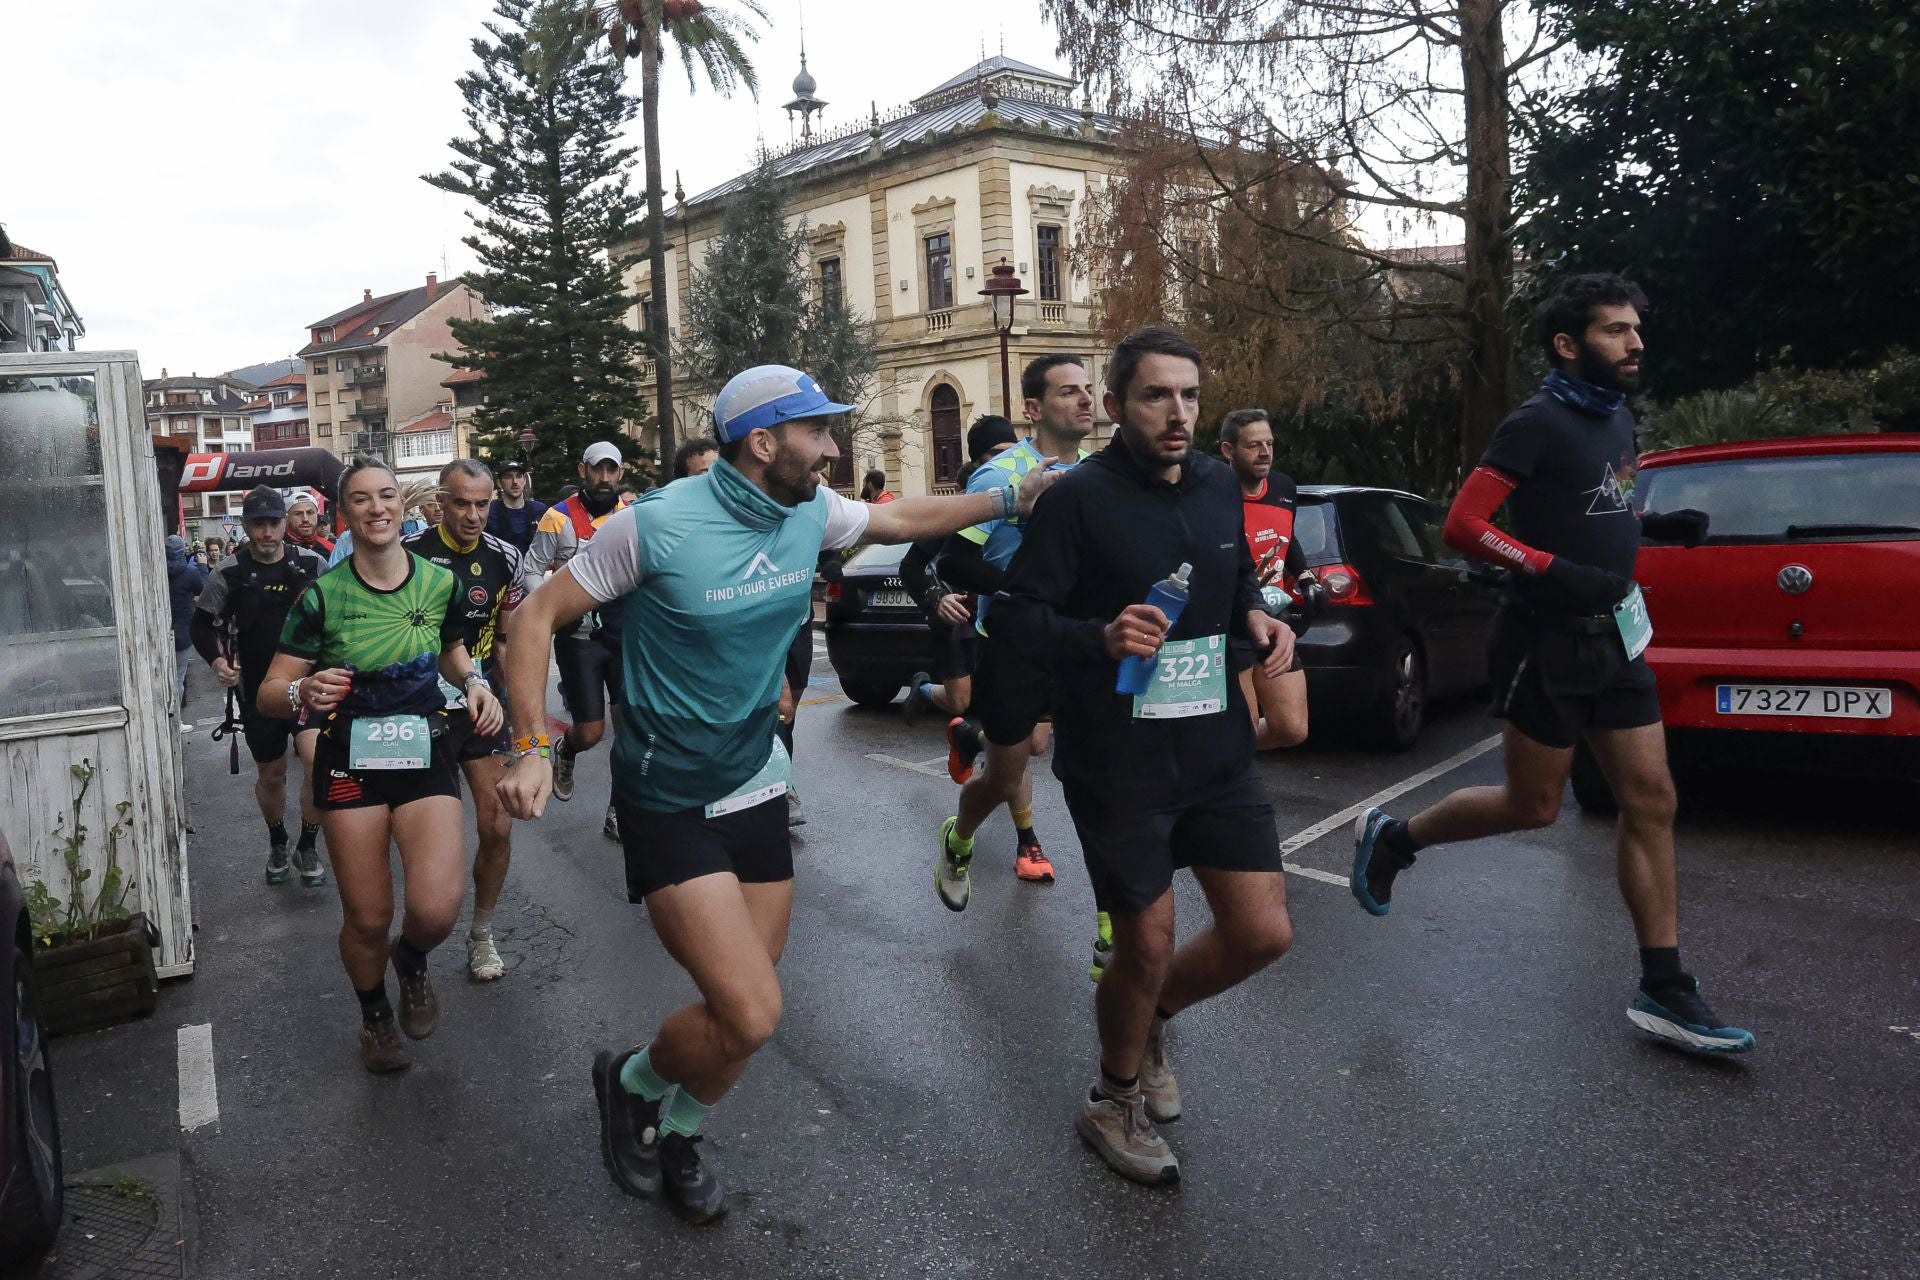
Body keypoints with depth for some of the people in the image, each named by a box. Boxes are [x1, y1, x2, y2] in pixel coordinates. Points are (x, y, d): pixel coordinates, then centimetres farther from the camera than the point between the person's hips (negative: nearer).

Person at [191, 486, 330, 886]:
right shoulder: (229, 573, -5)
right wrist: (216, 660, -12)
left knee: (319, 760, -18)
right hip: (258, 689, 1)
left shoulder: (312, 564, -3)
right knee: (270, 775, 14)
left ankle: (308, 848, 3)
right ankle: (277, 846, 38)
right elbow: (202, 624, 5)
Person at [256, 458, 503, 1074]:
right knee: (368, 920, 5)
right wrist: (304, 693, -29)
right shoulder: (323, 595, -9)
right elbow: (269, 694, -6)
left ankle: (411, 958, 21)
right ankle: (374, 1015, 37)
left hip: (426, 753, 1)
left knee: (436, 910, -17)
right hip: (350, 759, -1)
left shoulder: (440, 582, -3)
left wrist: (474, 683, -2)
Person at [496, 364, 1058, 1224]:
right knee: (750, 1015, -14)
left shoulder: (810, 511, -2)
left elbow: (902, 519, 17)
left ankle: (677, 1137, 40)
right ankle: (631, 1081, 19)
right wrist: (531, 747, -20)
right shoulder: (658, 523, -19)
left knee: (744, 1013, 11)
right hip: (669, 801, -6)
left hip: (756, 788, 6)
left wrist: (1011, 497, 16)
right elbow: (538, 615, -12)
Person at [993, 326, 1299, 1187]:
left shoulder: (1219, 486, 7)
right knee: (1146, 949, 4)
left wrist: (1256, 618, -2)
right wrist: (1101, 637, -29)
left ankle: (1149, 1019, 35)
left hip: (1216, 749, 6)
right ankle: (1114, 1102, 33)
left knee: (1263, 933, 5)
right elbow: (1015, 617, -12)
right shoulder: (1078, 498, -12)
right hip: (1116, 762, -6)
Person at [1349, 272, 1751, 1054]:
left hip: (1612, 638, 8)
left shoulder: (1618, 419, 12)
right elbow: (1462, 526, -19)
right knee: (1532, 807, 3)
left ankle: (1663, 993, 11)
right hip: (1547, 645, -8)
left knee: (1651, 804, 4)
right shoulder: (1537, 426, -14)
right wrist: (1558, 572, -27)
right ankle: (1390, 837, 26)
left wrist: (1655, 527, 6)